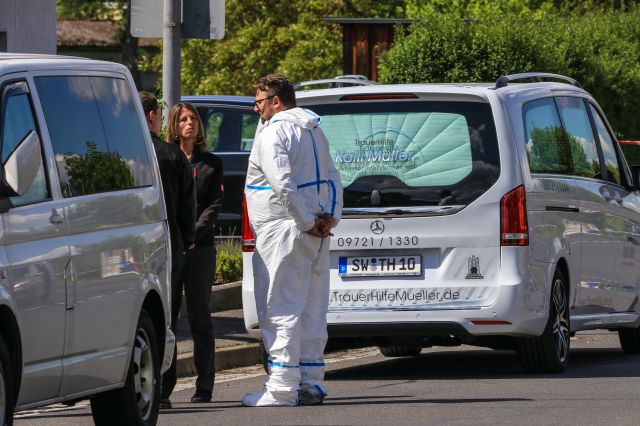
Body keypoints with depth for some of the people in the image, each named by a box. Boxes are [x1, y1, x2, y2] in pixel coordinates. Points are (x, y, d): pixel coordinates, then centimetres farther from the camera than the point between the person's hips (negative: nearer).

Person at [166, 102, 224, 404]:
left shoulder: (211, 164, 14)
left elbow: (214, 204, 5)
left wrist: (194, 232, -10)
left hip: (200, 246, 1)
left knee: (199, 316, 2)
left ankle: (204, 387, 4)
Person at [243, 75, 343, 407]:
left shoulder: (273, 133, -11)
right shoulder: (314, 131, 18)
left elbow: (283, 183, -22)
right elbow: (333, 180, 18)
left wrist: (307, 222, -17)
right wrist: (329, 217, 7)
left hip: (284, 230, -9)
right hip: (315, 236, 9)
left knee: (279, 310, -8)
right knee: (311, 310, 13)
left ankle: (282, 387, -11)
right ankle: (311, 382, 16)